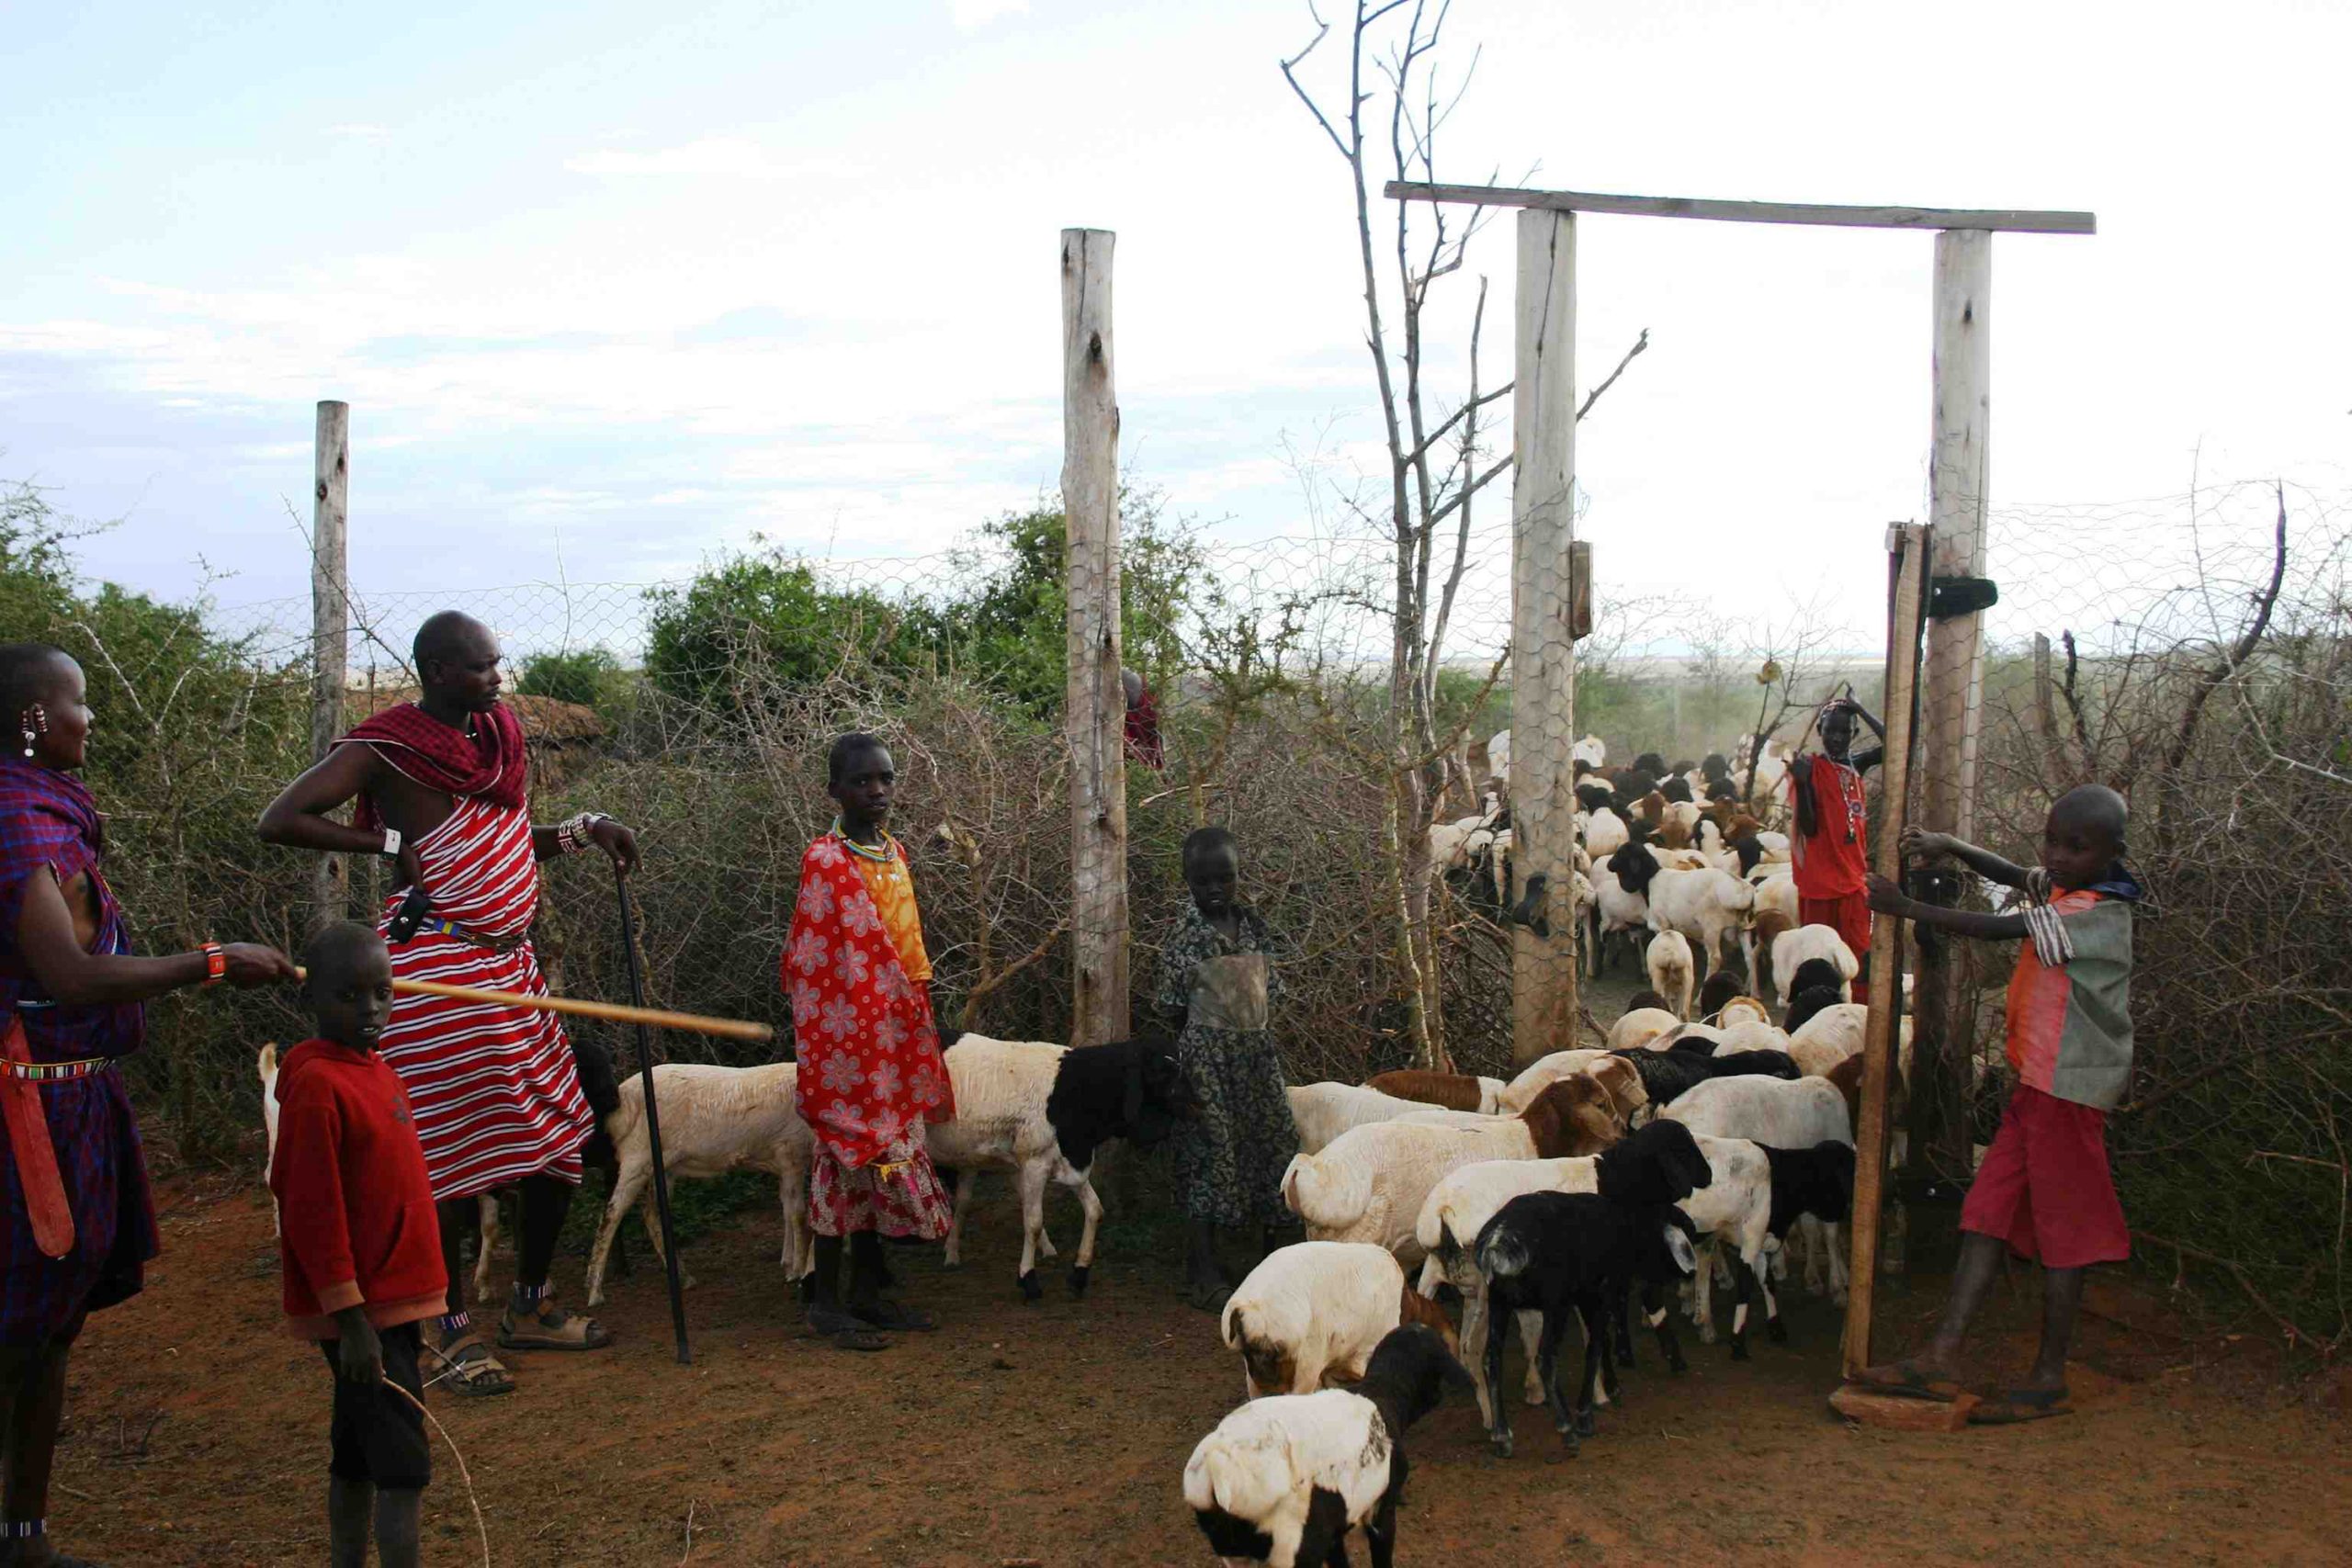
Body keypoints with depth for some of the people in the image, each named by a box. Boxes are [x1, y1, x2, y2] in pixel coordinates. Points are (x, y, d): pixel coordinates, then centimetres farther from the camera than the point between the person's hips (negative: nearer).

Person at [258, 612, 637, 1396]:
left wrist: (584, 829, 9)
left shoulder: (498, 730, 13)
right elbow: (279, 821, -15)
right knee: (452, 1152, -1)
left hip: (510, 963, 8)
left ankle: (532, 1306, 27)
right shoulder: (386, 748, -9)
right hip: (437, 968, -8)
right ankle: (451, 1331, 15)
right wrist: (392, 844, -15)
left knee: (561, 1138, 10)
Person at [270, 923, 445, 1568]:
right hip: (362, 1309, -9)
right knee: (402, 1465, -7)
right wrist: (349, 1315, -20)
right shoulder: (317, 1084, -17)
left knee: (357, 1456, 17)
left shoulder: (375, 1071, 10)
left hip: (390, 1301, 9)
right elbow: (312, 1212, -19)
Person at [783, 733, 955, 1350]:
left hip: (894, 1040, 7)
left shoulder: (895, 854, 9)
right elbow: (808, 964, -15)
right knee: (848, 1157, -1)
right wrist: (818, 1053, -17)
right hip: (847, 1035, -7)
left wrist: (922, 1033, 16)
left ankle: (867, 1292, 23)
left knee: (880, 1156, 12)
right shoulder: (825, 862, -13)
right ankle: (826, 1301, 10)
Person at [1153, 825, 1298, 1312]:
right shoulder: (1184, 938, -7)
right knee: (1209, 1151, -3)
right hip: (1207, 1057, -5)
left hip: (1257, 1053, 5)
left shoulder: (1254, 927, 7)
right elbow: (1171, 1009, -2)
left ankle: (1270, 1256, 26)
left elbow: (1270, 994, 13)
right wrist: (1184, 1059, -1)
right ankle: (1203, 1275, 5)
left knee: (1274, 1145, 8)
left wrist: (1267, 1044, 11)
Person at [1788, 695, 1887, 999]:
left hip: (1853, 874, 4)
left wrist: (1861, 711, -9)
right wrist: (1802, 782, -26)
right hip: (1819, 876, -4)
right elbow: (1808, 827, -14)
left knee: (1860, 951, 1)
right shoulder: (1811, 767, -7)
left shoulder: (1856, 764, 8)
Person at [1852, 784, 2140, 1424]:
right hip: (2036, 1082, 9)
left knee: (2060, 1230, 1)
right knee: (1988, 1211, 5)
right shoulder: (2065, 892, 9)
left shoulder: (2098, 913, -17)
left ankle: (2049, 1378, 12)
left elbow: (1994, 928, -22)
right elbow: (2016, 876, 28)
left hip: (2067, 1089, -9)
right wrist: (1949, 846, 12)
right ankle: (1942, 1357, 5)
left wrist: (1906, 907, -18)